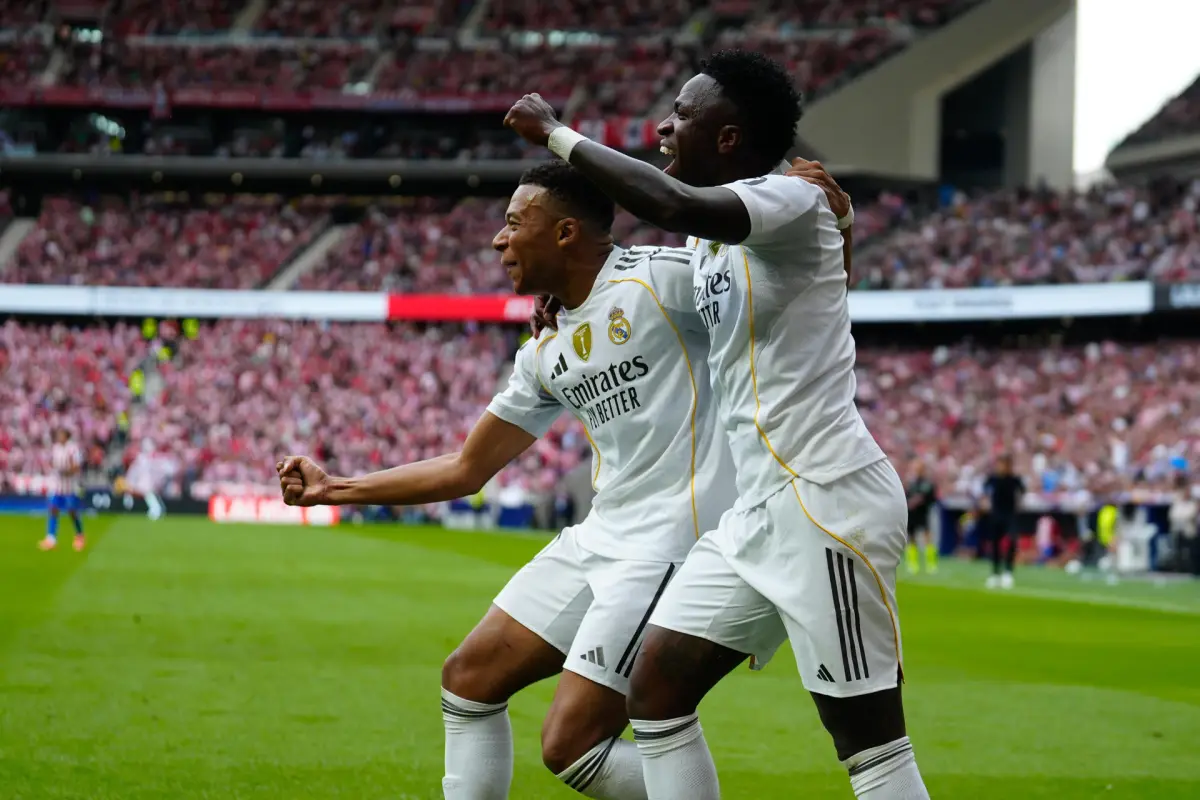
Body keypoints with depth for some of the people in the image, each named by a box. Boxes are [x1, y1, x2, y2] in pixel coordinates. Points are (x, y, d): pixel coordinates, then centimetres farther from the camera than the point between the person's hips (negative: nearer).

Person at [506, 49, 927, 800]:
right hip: (759, 506, 10)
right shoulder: (710, 237, 13)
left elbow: (676, 204, -32)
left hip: (827, 501, -9)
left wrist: (556, 134, -21)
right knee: (656, 690, 7)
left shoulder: (794, 202, -13)